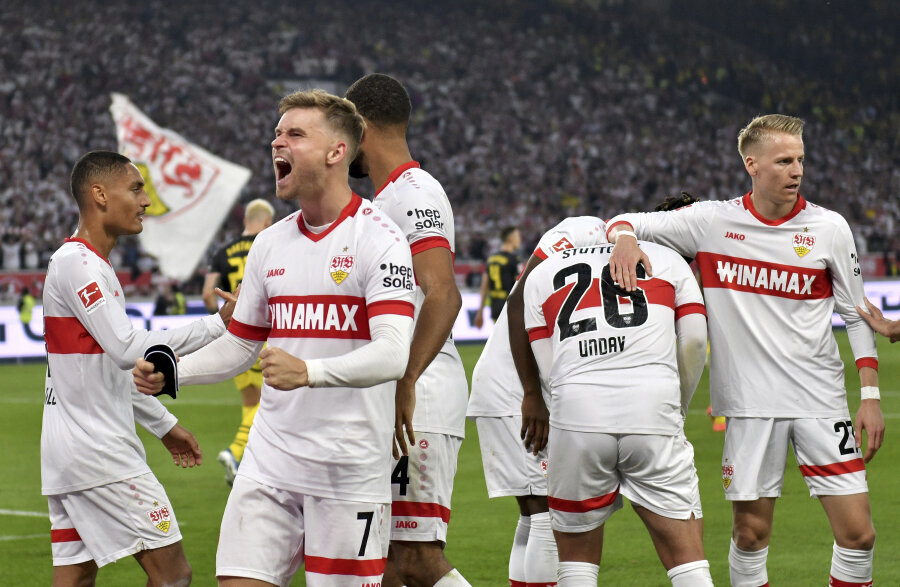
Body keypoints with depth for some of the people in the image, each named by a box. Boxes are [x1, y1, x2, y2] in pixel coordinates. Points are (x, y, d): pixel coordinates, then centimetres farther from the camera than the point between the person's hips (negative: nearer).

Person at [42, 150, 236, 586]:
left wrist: (164, 425, 28)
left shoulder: (88, 264, 19)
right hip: (100, 452, -10)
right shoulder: (77, 263, -13)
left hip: (65, 452, 10)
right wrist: (218, 323, -18)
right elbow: (128, 350, -20)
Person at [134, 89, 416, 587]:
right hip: (268, 465, 5)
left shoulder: (379, 240, -10)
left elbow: (393, 354, -22)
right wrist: (169, 372, 3)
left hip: (350, 469, -5)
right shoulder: (269, 244, 12)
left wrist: (309, 371, -37)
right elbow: (239, 344, 21)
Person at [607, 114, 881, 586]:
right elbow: (627, 223, 4)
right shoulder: (712, 221, -1)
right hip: (750, 405, 0)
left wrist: (871, 396, 1)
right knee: (750, 534, 3)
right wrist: (624, 238, -21)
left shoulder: (829, 228, 1)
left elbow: (857, 315, 7)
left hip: (821, 404, 0)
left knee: (858, 534, -5)